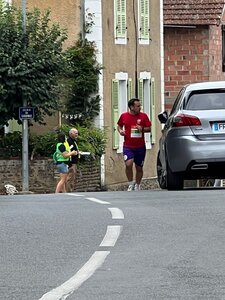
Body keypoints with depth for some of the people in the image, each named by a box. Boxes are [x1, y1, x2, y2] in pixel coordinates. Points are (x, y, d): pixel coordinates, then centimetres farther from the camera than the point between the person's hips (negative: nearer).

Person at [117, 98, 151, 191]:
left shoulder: (143, 116, 0)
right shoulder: (124, 116, 1)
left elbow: (149, 129, 5)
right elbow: (119, 125, 18)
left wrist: (142, 129, -16)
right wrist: (120, 131, -4)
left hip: (140, 146, 1)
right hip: (128, 146, -1)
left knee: (139, 168, 9)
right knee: (128, 164, -22)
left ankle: (137, 185, 28)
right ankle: (130, 183, -2)